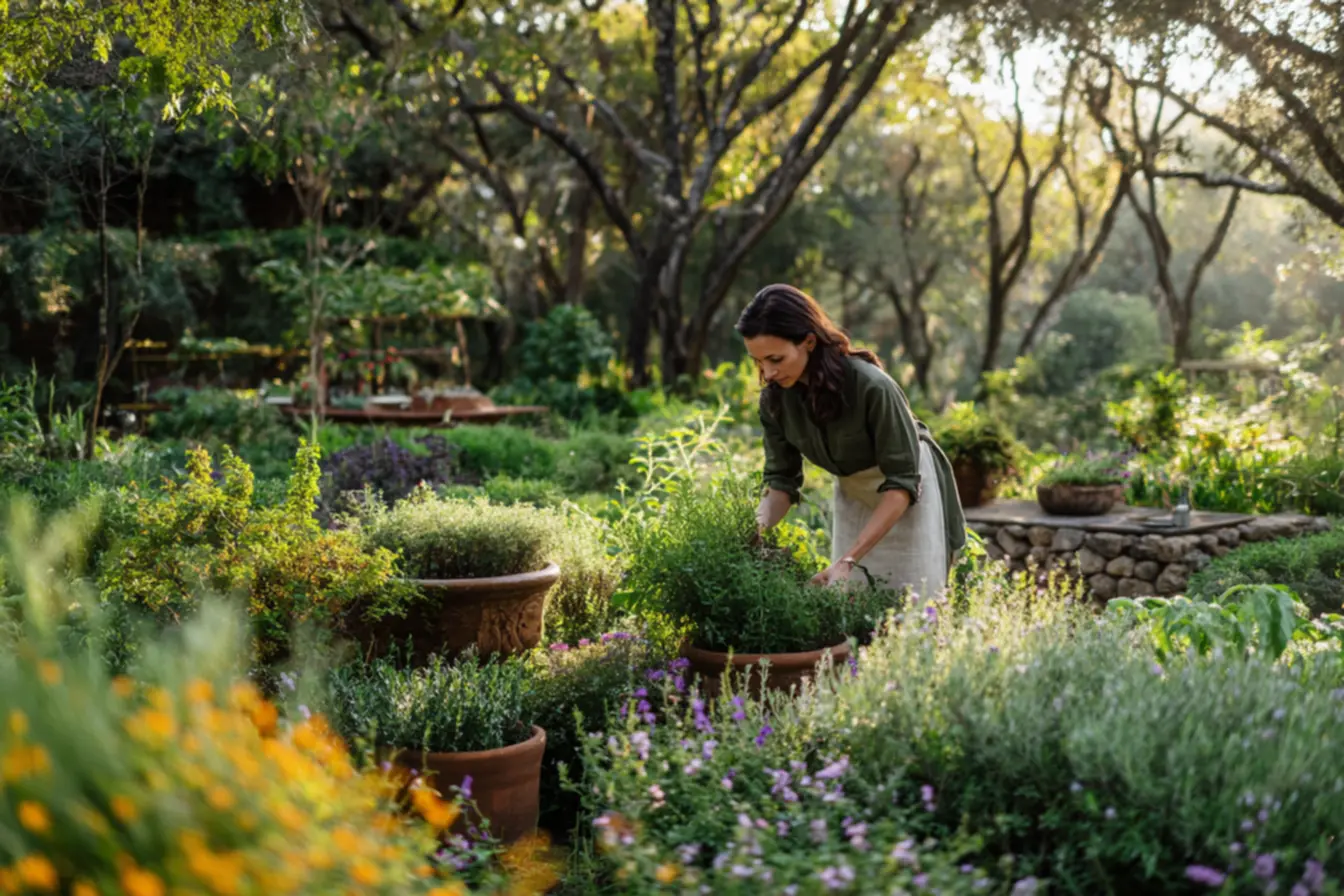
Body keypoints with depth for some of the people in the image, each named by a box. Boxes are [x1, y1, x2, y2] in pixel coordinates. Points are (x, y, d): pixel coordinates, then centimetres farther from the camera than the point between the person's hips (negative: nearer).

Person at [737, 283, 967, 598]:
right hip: (853, 499, 5)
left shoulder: (871, 387, -34)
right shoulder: (775, 398, -17)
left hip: (909, 495, -5)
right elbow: (781, 478, -9)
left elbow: (902, 481, -30)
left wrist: (849, 559, -37)